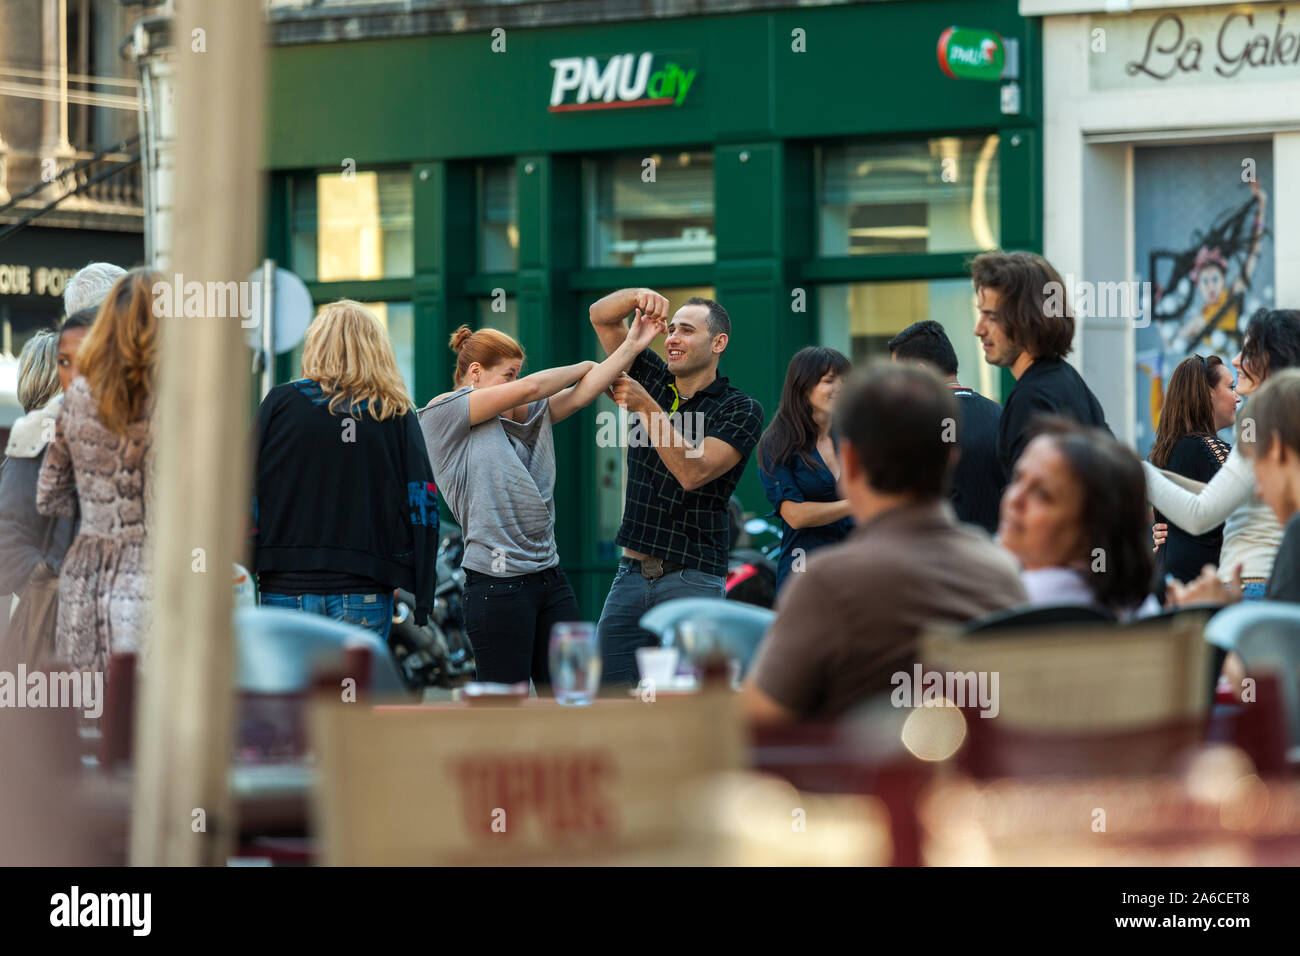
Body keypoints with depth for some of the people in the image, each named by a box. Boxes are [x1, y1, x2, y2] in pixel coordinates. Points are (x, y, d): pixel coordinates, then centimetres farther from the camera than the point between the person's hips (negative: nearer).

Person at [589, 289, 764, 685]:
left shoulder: (740, 410, -3)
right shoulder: (654, 379, 13)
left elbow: (692, 472, -17)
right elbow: (601, 316, 11)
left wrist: (646, 407, -20)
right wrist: (641, 296, -9)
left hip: (692, 579, -5)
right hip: (631, 574, 5)